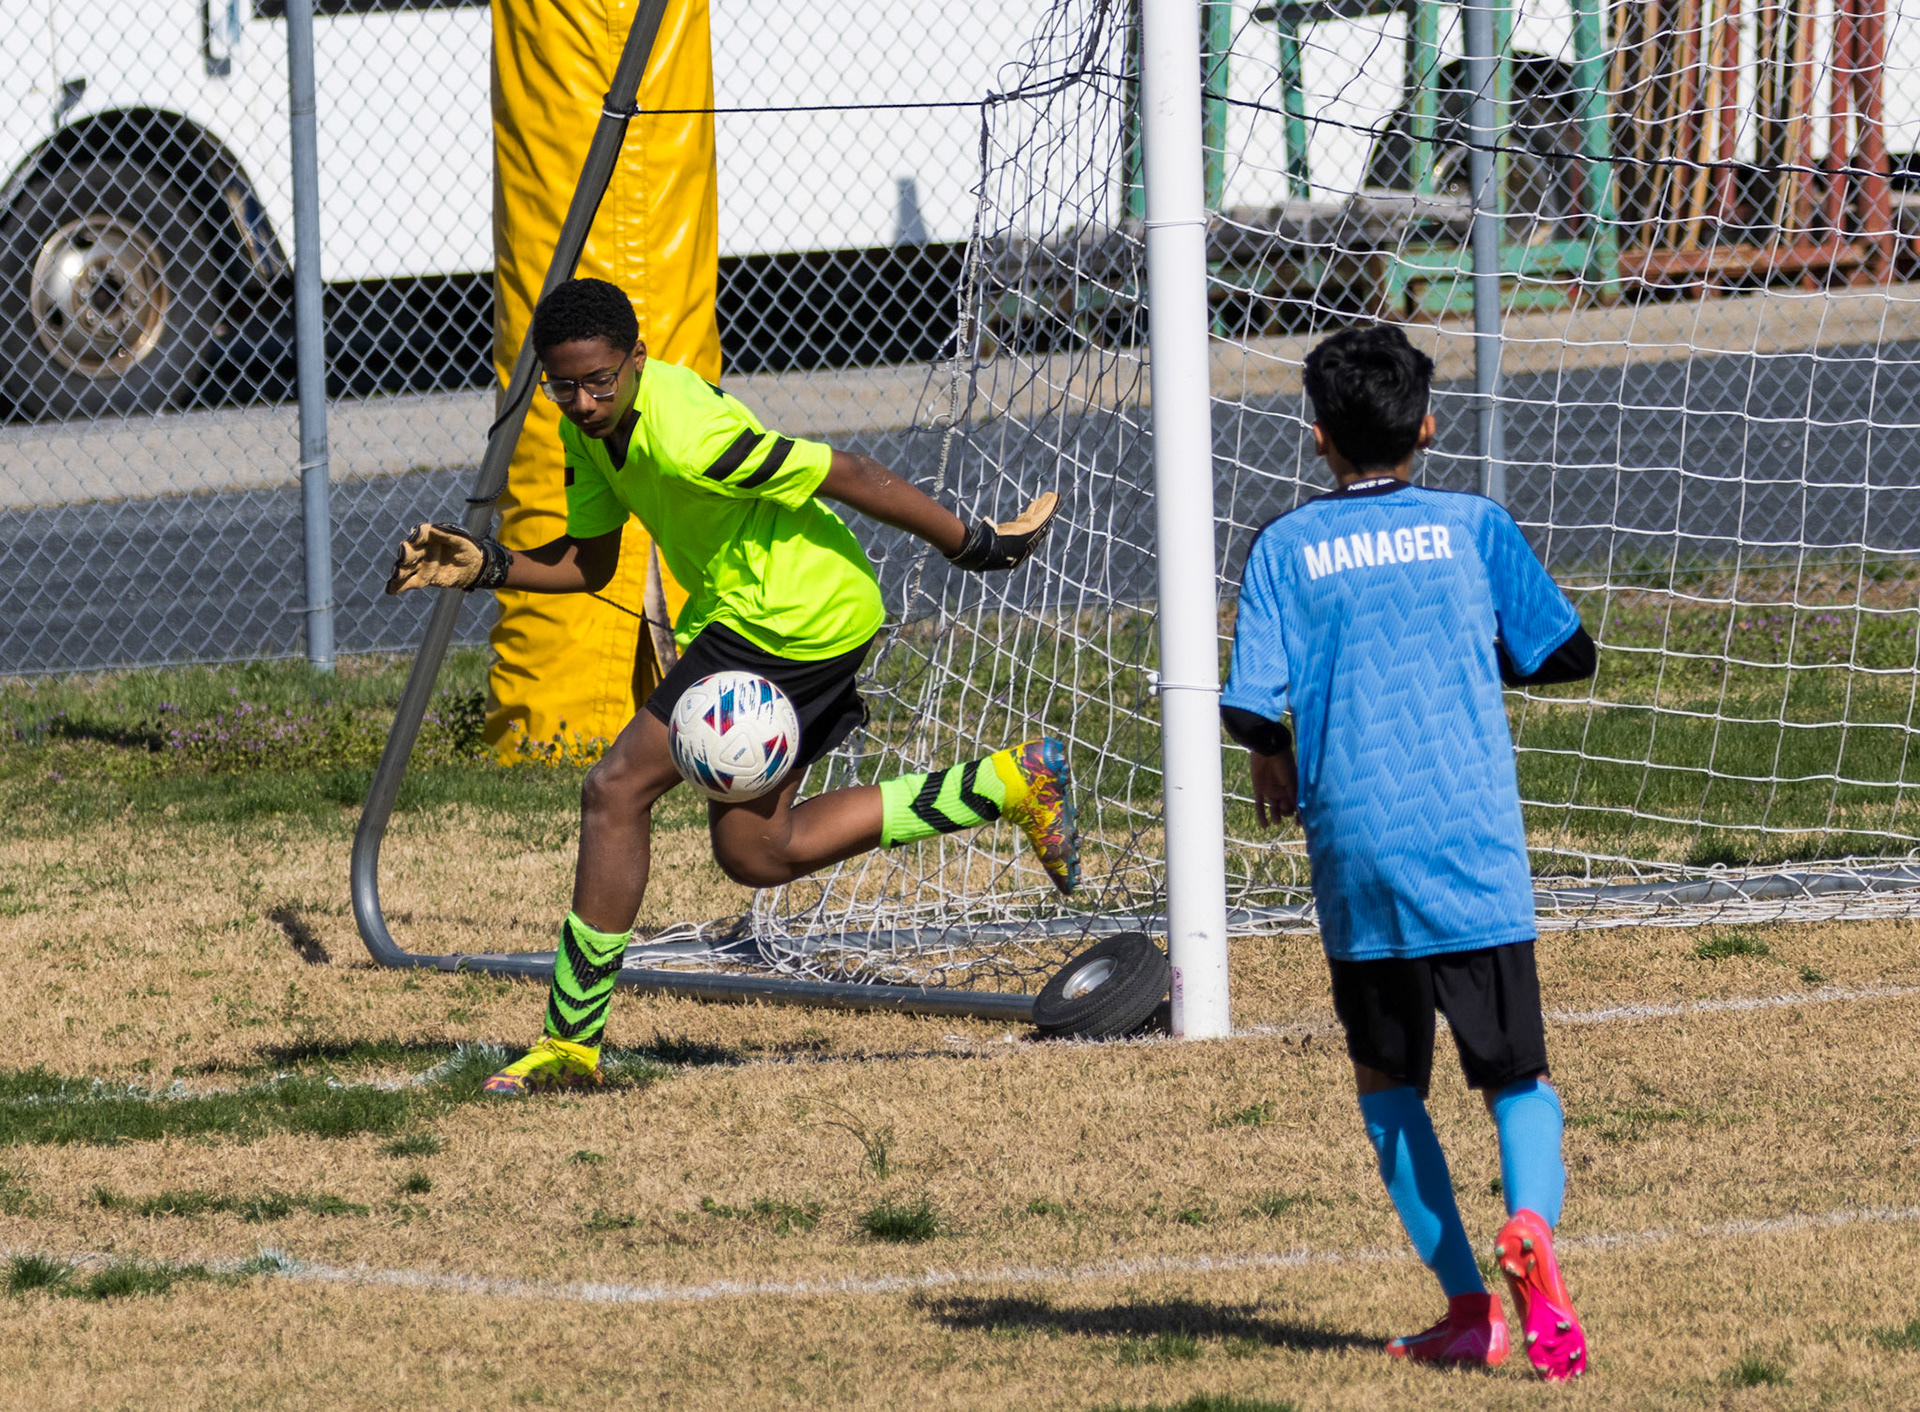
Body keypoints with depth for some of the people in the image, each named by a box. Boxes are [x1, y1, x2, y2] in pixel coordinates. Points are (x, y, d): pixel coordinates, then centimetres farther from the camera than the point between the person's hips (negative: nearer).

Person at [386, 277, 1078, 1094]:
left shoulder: (682, 436, -29)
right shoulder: (588, 426, 0)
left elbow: (848, 476, -23)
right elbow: (589, 564, 9)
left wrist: (980, 547, -15)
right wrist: (485, 567, -8)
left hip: (786, 621, -10)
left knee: (615, 793, -12)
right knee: (755, 854, 16)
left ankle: (572, 1042, -5)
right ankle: (1007, 784, 20)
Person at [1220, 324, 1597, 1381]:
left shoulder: (1286, 548, 2)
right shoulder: (1473, 527, 5)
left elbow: (1252, 704, -6)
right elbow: (1564, 653, 8)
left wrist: (1274, 762, 16)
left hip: (1356, 857, 0)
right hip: (1475, 858, 0)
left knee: (1386, 1077, 17)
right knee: (1517, 1075, 6)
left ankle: (1469, 1306, 9)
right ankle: (1530, 1222, -26)